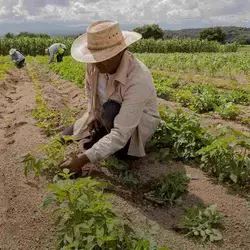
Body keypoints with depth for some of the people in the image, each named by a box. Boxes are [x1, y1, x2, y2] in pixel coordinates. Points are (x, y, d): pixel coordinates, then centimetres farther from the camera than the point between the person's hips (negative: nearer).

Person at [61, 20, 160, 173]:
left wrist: (83, 159, -42)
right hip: (105, 116, 6)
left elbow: (121, 133, -42)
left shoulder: (138, 80, -40)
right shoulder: (96, 63, -20)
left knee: (111, 110, -38)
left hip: (138, 123, -5)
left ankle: (122, 146, -7)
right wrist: (93, 114, -7)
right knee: (67, 137, 0)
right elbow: (90, 88, 6)